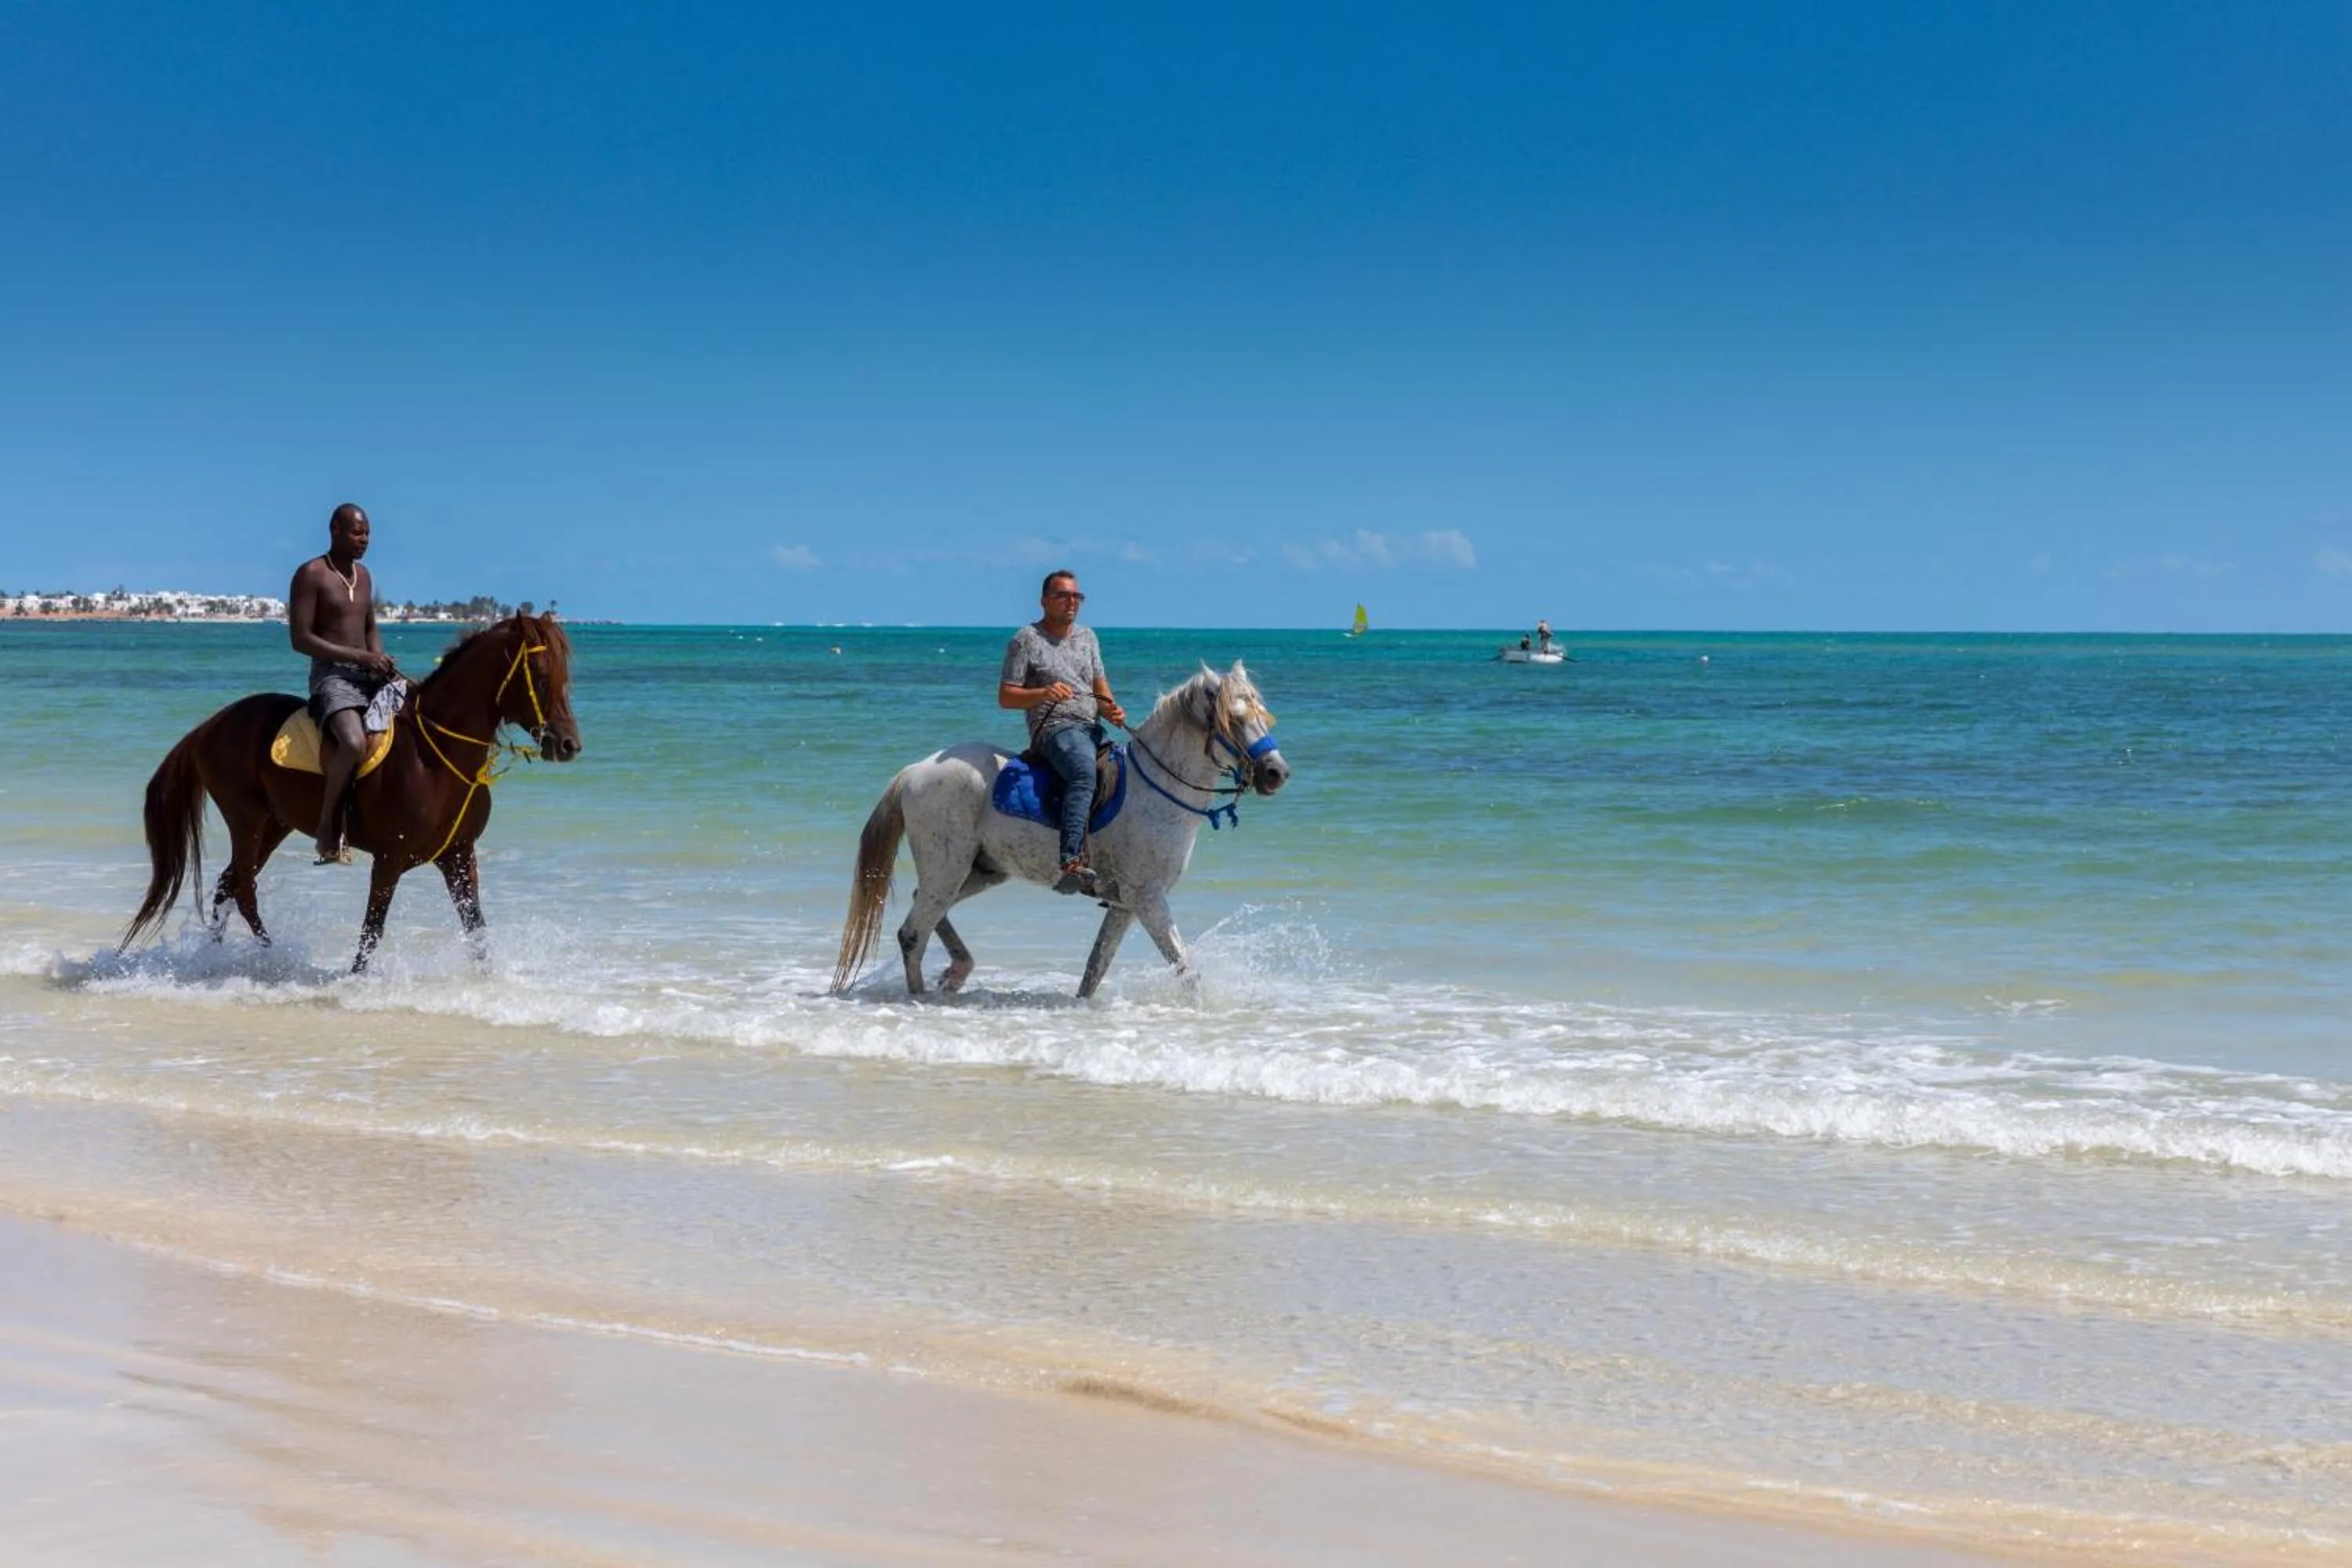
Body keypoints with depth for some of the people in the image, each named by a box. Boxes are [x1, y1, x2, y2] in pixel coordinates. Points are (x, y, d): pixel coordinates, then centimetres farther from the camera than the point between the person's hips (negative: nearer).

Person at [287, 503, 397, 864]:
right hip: (331, 675, -8)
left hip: (370, 675, 8)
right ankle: (328, 829, -21)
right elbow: (300, 639, -13)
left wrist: (381, 661, 3)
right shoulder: (311, 574, -7)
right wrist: (360, 657, -18)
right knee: (354, 743, -34)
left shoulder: (363, 576, 16)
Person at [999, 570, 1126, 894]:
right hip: (1054, 729, -7)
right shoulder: (1026, 640, 4)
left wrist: (1111, 710, 2)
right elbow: (1005, 697, 0)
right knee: (1085, 772, -37)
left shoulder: (1087, 637, 22)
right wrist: (1044, 693, -17)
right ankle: (1071, 864, -50)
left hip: (1093, 729, 8)